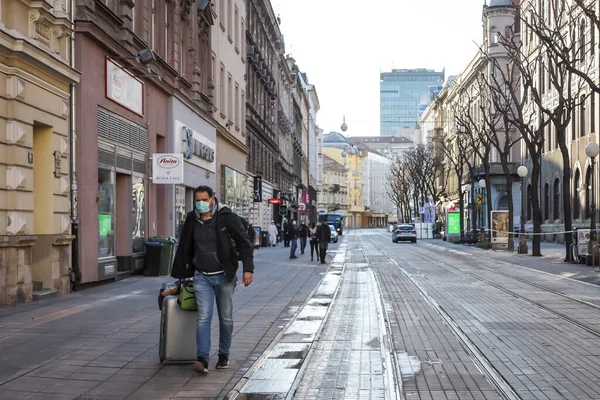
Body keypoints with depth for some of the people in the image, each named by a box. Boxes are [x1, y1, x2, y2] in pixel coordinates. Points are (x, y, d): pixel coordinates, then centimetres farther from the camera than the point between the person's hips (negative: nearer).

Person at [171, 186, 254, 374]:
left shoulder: (227, 217, -9)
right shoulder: (192, 220, 3)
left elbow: (244, 243, -8)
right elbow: (183, 248, 13)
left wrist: (248, 269, -16)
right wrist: (180, 274, 15)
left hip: (225, 276, -2)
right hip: (202, 277, 2)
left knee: (226, 318, 9)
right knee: (203, 317, -7)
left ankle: (224, 355, 24)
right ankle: (202, 358, -9)